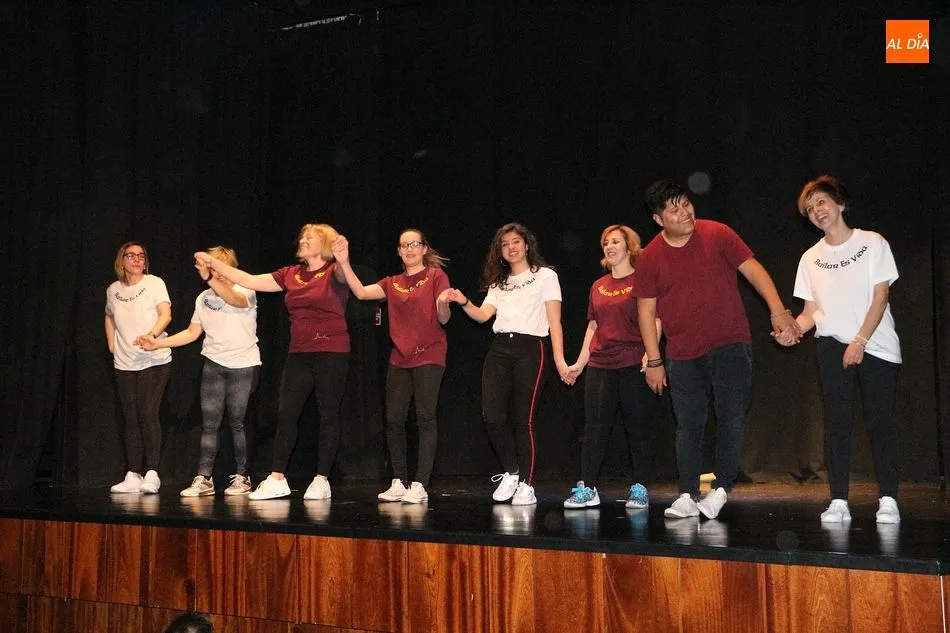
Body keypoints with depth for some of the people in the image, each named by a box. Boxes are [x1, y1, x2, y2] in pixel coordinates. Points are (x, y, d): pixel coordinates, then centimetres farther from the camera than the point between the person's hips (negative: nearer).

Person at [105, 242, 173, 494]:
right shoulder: (113, 290, 10)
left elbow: (166, 314, -14)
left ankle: (151, 474, -10)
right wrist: (112, 346, 14)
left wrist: (152, 334, -32)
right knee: (131, 419, 6)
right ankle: (132, 475, 11)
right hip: (124, 364, 4)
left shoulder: (154, 283, -2)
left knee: (148, 414, -13)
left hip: (155, 361, -4)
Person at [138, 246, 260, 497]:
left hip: (244, 365, -4)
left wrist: (209, 278, -42)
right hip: (214, 364, 4)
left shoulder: (246, 290, -4)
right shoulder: (203, 298, 12)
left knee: (237, 422, -2)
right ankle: (203, 479, -3)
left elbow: (234, 299, -29)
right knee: (209, 422, -3)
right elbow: (192, 332, 13)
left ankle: (242, 477, 10)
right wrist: (158, 343, 3)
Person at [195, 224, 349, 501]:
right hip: (299, 353, 6)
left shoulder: (334, 273, -4)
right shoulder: (290, 275, 11)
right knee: (285, 413, 1)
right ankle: (276, 479, 5)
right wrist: (214, 263, 6)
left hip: (331, 353, -5)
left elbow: (342, 273, -29)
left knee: (328, 415, 0)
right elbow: (250, 281, 11)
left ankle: (322, 480, 6)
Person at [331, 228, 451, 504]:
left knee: (425, 417, -10)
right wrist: (344, 263, -10)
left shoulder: (436, 276, 1)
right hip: (400, 358, 5)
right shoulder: (392, 283, 15)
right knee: (393, 419, 2)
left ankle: (420, 485, -9)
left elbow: (443, 319, -5)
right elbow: (361, 292, 0)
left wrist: (443, 304, -28)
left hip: (429, 356, -5)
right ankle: (399, 482, 12)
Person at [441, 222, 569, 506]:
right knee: (493, 415, -7)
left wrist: (559, 360, -10)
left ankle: (526, 485, 2)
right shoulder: (498, 283, 22)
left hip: (531, 347, -4)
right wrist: (463, 302, -11)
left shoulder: (545, 276, 7)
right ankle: (511, 474, 12)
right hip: (499, 349, 5)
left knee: (523, 418, -6)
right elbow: (482, 315, 8)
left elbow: (554, 322, 0)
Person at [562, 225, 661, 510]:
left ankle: (640, 489, 8)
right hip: (600, 365, 5)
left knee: (639, 428, 1)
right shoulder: (598, 286, 17)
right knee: (595, 427, 2)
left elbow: (655, 321, -6)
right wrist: (580, 362, 17)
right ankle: (586, 489, 5)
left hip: (634, 365, -5)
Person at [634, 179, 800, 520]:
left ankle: (721, 489, 5)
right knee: (688, 425, 4)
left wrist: (777, 310, -17)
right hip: (683, 353, 1)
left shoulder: (717, 235, -4)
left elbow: (753, 269, -4)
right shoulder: (650, 258, -1)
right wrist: (653, 361, 1)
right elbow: (646, 310, 3)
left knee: (732, 417, -5)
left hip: (730, 344, -1)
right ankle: (687, 496, 10)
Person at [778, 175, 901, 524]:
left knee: (880, 420, -5)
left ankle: (888, 500, 0)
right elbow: (811, 311, 9)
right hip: (832, 344, 2)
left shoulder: (873, 243, 0)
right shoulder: (811, 258, 9)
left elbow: (880, 298, -5)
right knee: (837, 421, -3)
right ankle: (839, 501, -2)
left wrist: (859, 341, -14)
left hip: (876, 344, -2)